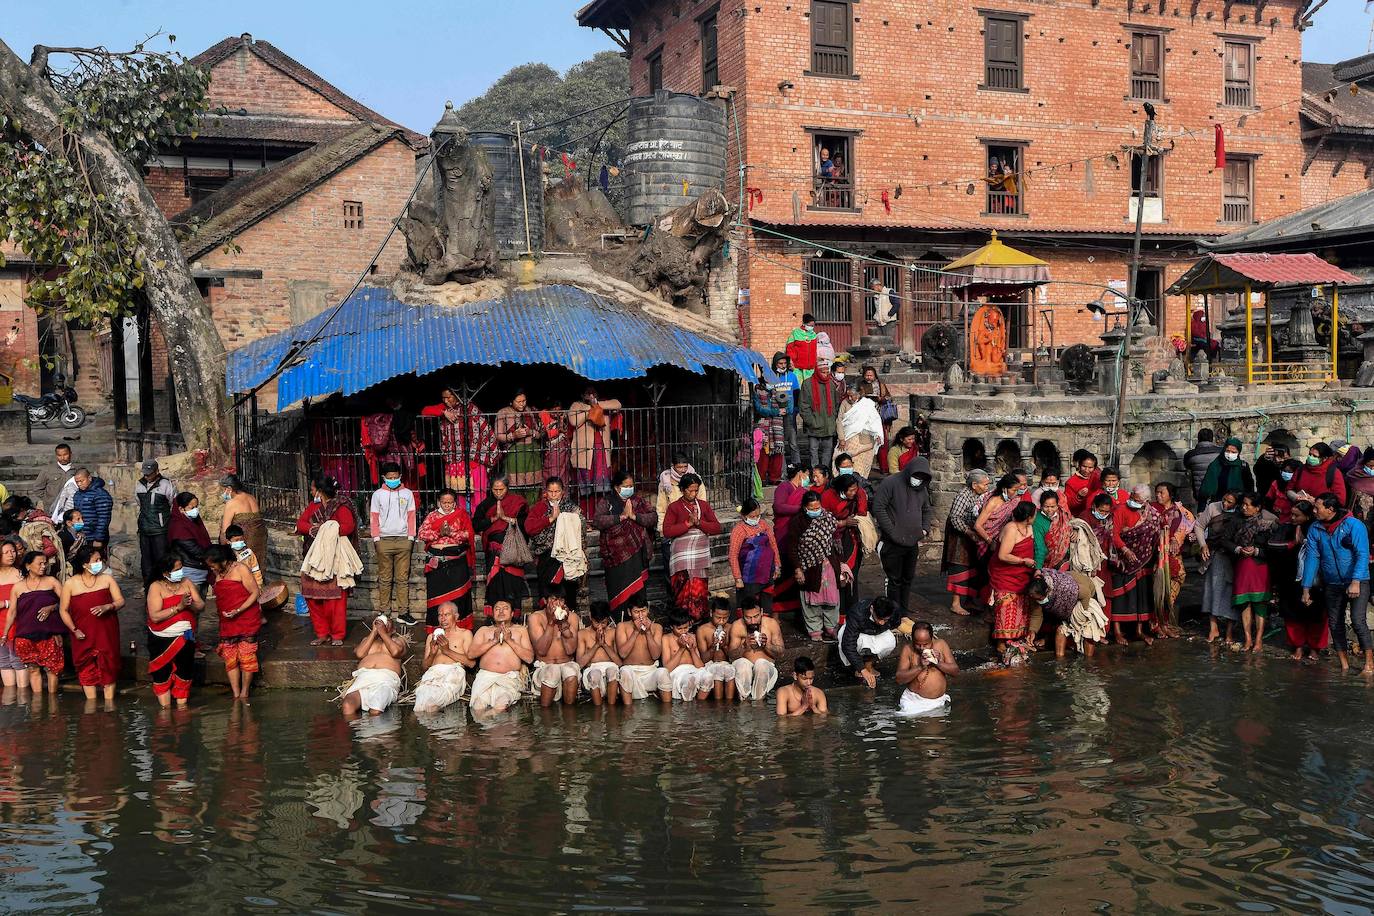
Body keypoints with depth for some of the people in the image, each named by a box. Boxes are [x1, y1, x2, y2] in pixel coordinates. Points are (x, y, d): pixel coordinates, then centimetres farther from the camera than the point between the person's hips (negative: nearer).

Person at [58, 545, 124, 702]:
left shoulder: (107, 579, -1)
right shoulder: (70, 584, -3)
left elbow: (120, 601, -2)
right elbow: (64, 610, 2)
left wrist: (107, 607, -22)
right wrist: (74, 630, -8)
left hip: (107, 632, 0)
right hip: (84, 635, 0)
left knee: (108, 666, 2)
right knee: (87, 667, 5)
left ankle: (109, 702, 9)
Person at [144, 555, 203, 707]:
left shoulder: (187, 583, 3)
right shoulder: (156, 587, -10)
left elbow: (201, 605, -4)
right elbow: (155, 616, -21)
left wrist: (191, 605, -26)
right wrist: (178, 607, -27)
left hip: (185, 637, 3)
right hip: (162, 640, -3)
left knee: (184, 672, 8)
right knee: (162, 674, 1)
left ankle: (182, 705, 18)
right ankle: (165, 708, 11)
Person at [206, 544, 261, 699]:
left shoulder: (240, 569, -10)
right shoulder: (218, 574, 11)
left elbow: (255, 593, -12)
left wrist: (238, 610, -20)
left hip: (246, 620, -6)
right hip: (227, 622, 6)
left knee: (246, 655, -3)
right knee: (229, 657, 0)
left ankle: (244, 693, 9)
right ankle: (236, 695, 5)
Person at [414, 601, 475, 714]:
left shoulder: (465, 633, 22)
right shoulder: (432, 636, 33)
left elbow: (471, 662, 6)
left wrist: (447, 651, -1)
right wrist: (432, 654, 3)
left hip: (454, 671, -3)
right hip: (433, 671, 3)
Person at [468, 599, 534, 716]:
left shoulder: (520, 630, 20)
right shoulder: (484, 630, 22)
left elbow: (529, 658, 8)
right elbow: (471, 654, 6)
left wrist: (509, 640, 0)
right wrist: (494, 641, -1)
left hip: (510, 677, -1)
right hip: (485, 675, 1)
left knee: (500, 707, -31)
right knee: (478, 708, -30)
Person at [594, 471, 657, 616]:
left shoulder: (640, 501, 11)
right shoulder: (606, 502, 4)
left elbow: (653, 517, -3)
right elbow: (598, 521, -13)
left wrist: (634, 516, -15)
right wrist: (622, 516, -17)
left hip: (637, 554, 2)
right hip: (615, 555, -2)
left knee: (637, 591, 3)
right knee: (618, 594, 0)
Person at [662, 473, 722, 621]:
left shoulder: (704, 505, 10)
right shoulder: (674, 507, 0)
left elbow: (717, 528, 4)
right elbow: (667, 531, -11)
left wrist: (699, 522, -10)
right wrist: (688, 524, -16)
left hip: (701, 555, 3)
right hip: (682, 557, -3)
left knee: (699, 591, 4)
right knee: (683, 592, -5)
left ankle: (699, 621, 11)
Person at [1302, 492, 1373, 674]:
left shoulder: (1353, 525, -13)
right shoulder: (1315, 529, 2)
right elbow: (1312, 557, 1)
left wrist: (1356, 582, -30)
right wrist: (1306, 588, -3)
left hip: (1358, 583, -5)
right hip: (1332, 584, 5)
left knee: (1358, 621, -16)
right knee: (1335, 623, 5)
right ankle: (1344, 666, 13)